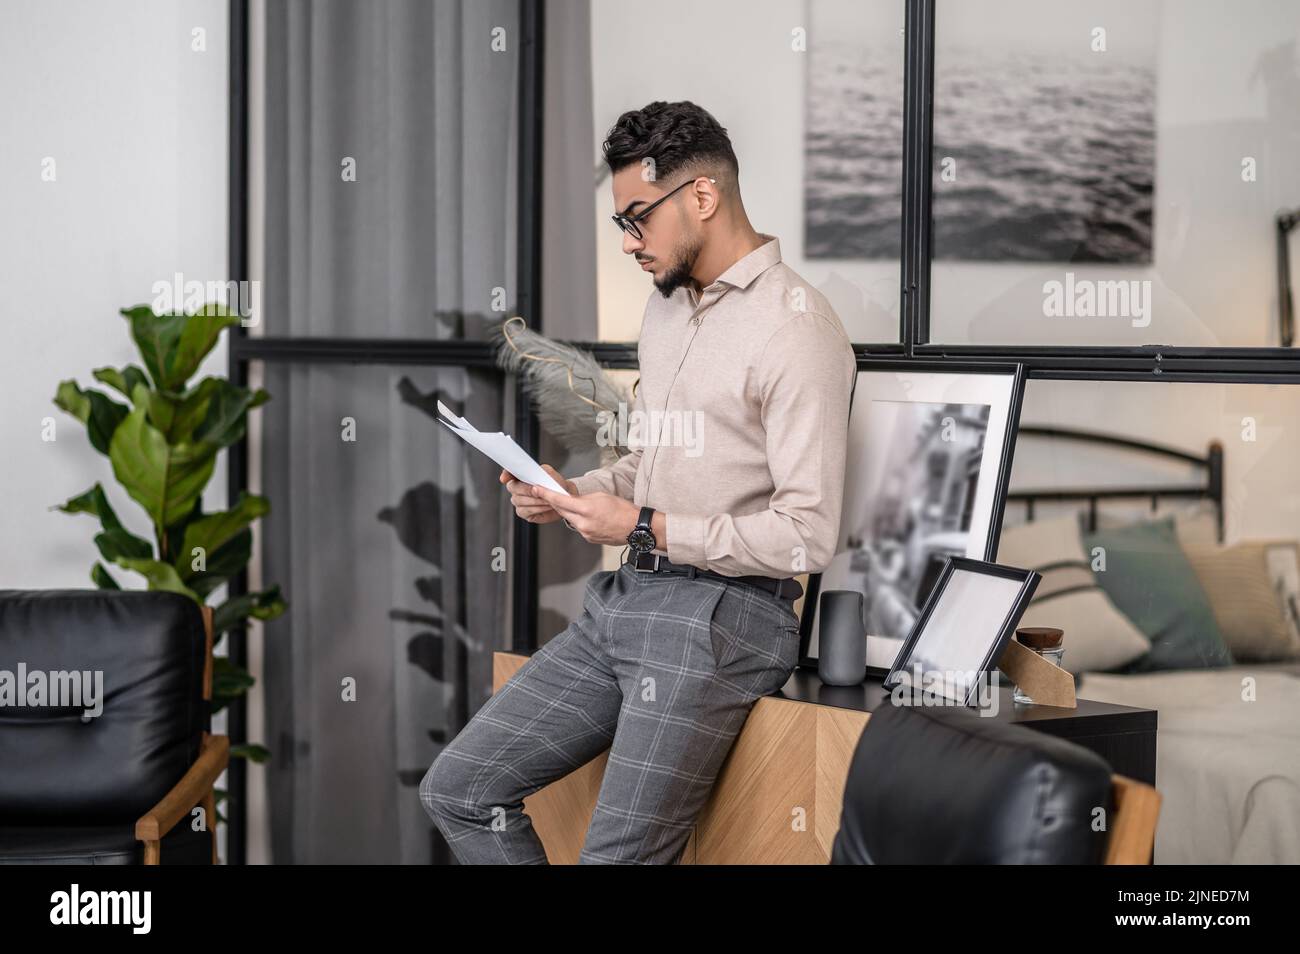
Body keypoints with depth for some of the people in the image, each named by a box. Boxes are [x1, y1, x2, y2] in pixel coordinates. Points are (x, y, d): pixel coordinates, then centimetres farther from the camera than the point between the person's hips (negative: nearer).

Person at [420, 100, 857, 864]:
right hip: (622, 602, 9)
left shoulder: (795, 327, -13)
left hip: (718, 618, -9)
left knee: (619, 853, -11)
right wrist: (571, 496, 7)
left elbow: (808, 537, -18)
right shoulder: (666, 308, 17)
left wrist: (647, 530, -16)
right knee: (459, 790, 5)